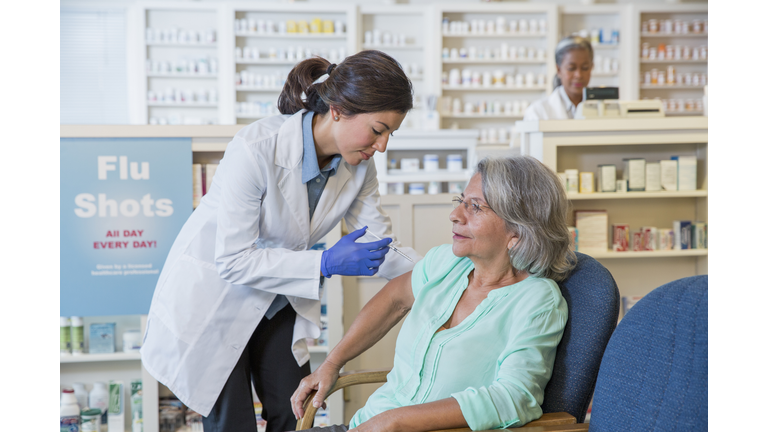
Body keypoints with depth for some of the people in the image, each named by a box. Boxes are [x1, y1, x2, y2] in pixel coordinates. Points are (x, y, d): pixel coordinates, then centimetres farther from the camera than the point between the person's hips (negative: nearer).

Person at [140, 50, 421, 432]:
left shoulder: (358, 164, -13)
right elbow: (232, 261, -30)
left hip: (278, 297, 6)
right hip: (214, 294, -6)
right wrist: (326, 264, -37)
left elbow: (380, 247, -3)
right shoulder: (256, 149, -33)